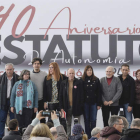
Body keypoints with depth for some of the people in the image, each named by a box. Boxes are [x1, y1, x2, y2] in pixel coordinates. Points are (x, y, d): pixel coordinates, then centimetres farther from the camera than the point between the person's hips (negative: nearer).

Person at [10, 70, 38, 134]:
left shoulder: (32, 84, 6)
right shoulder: (17, 84, 6)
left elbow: (36, 95, 6)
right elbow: (13, 95, 8)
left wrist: (35, 106, 1)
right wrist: (12, 106, 3)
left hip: (29, 107, 0)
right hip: (19, 107, 0)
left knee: (28, 124, 1)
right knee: (20, 124, 2)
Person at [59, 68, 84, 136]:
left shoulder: (79, 83, 0)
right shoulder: (63, 83, 5)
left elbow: (81, 95, -1)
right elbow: (61, 96, 5)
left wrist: (81, 106, -7)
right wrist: (61, 107, -1)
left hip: (76, 107, -2)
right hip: (67, 107, 2)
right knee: (68, 124, 9)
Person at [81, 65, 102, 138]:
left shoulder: (96, 80, 3)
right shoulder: (82, 80, 2)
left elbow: (99, 92, 2)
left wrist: (99, 104, -3)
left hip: (94, 102, 0)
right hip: (85, 103, 0)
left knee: (93, 120, 2)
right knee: (86, 119, 5)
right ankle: (88, 135, 12)